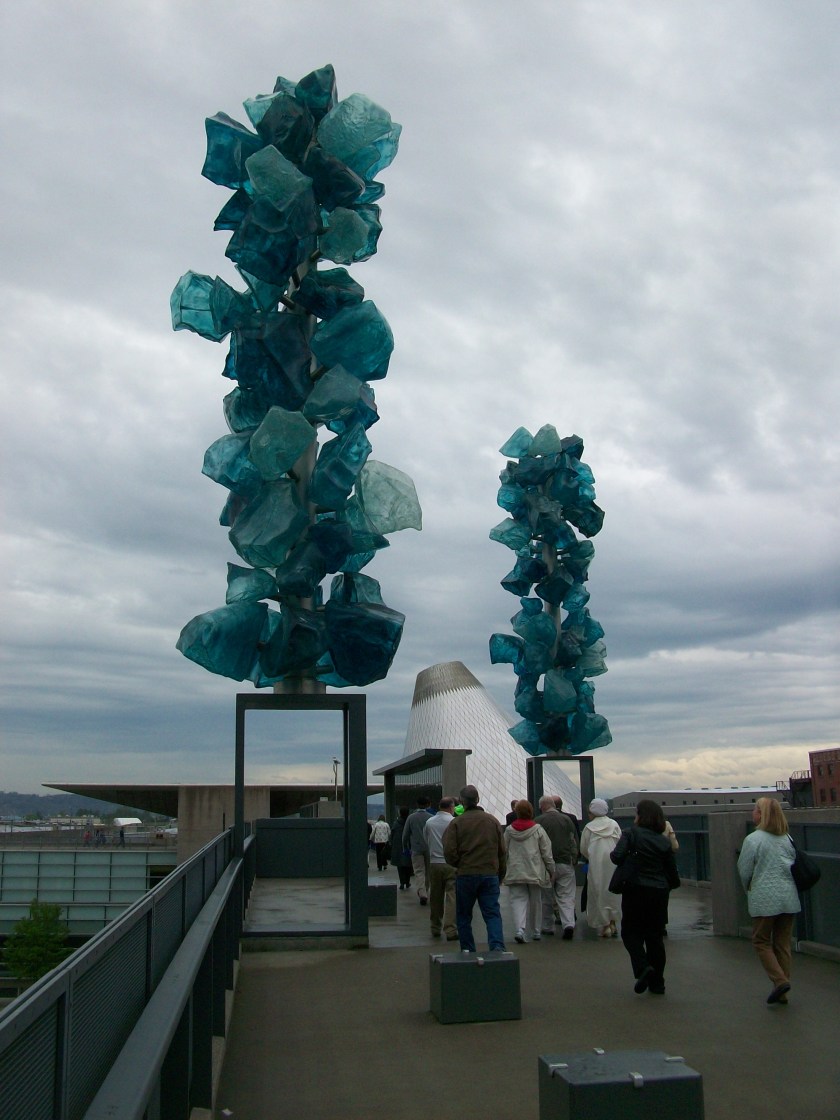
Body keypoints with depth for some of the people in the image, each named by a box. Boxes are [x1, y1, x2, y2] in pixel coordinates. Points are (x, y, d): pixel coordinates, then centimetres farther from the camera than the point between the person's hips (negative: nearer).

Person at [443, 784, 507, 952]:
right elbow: (502, 851, 8)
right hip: (490, 874, 2)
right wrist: (500, 875, 18)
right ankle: (497, 947, -16)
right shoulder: (493, 821, 5)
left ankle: (468, 950, 15)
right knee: (492, 914, 2)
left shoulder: (456, 822, -6)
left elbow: (449, 852, -10)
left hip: (465, 875, -2)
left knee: (464, 915, 12)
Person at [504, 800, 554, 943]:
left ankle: (520, 929, -23)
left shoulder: (509, 830, 1)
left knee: (518, 899, -1)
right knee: (535, 902, 13)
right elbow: (547, 852, -3)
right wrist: (551, 870, 8)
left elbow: (504, 852, 7)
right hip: (535, 872, 0)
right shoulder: (538, 829, -5)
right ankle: (535, 932, 25)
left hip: (515, 872, 1)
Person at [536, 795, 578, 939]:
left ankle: (547, 926, 19)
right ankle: (568, 924, -16)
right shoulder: (567, 819, 3)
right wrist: (574, 860, 12)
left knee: (547, 898, 12)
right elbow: (575, 842, 5)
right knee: (566, 897, 2)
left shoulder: (539, 821, -5)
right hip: (565, 863, 2)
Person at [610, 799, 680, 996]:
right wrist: (668, 887, 25)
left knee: (631, 931, 9)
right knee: (655, 935, 11)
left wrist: (612, 854, 2)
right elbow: (672, 871, 7)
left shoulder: (631, 834, -8)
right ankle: (657, 983, 14)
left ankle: (643, 967, -14)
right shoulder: (664, 841, 4)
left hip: (636, 890, -4)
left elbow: (617, 857, -20)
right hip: (659, 891, 4)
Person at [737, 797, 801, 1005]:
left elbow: (744, 870, -5)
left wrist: (749, 889, 13)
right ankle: (782, 994, 14)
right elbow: (795, 865, 12)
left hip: (765, 899, -5)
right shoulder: (787, 838, 5)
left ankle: (780, 980, -9)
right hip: (789, 898, 5)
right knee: (783, 944, 11)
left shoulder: (753, 839, -11)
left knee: (762, 941, 9)